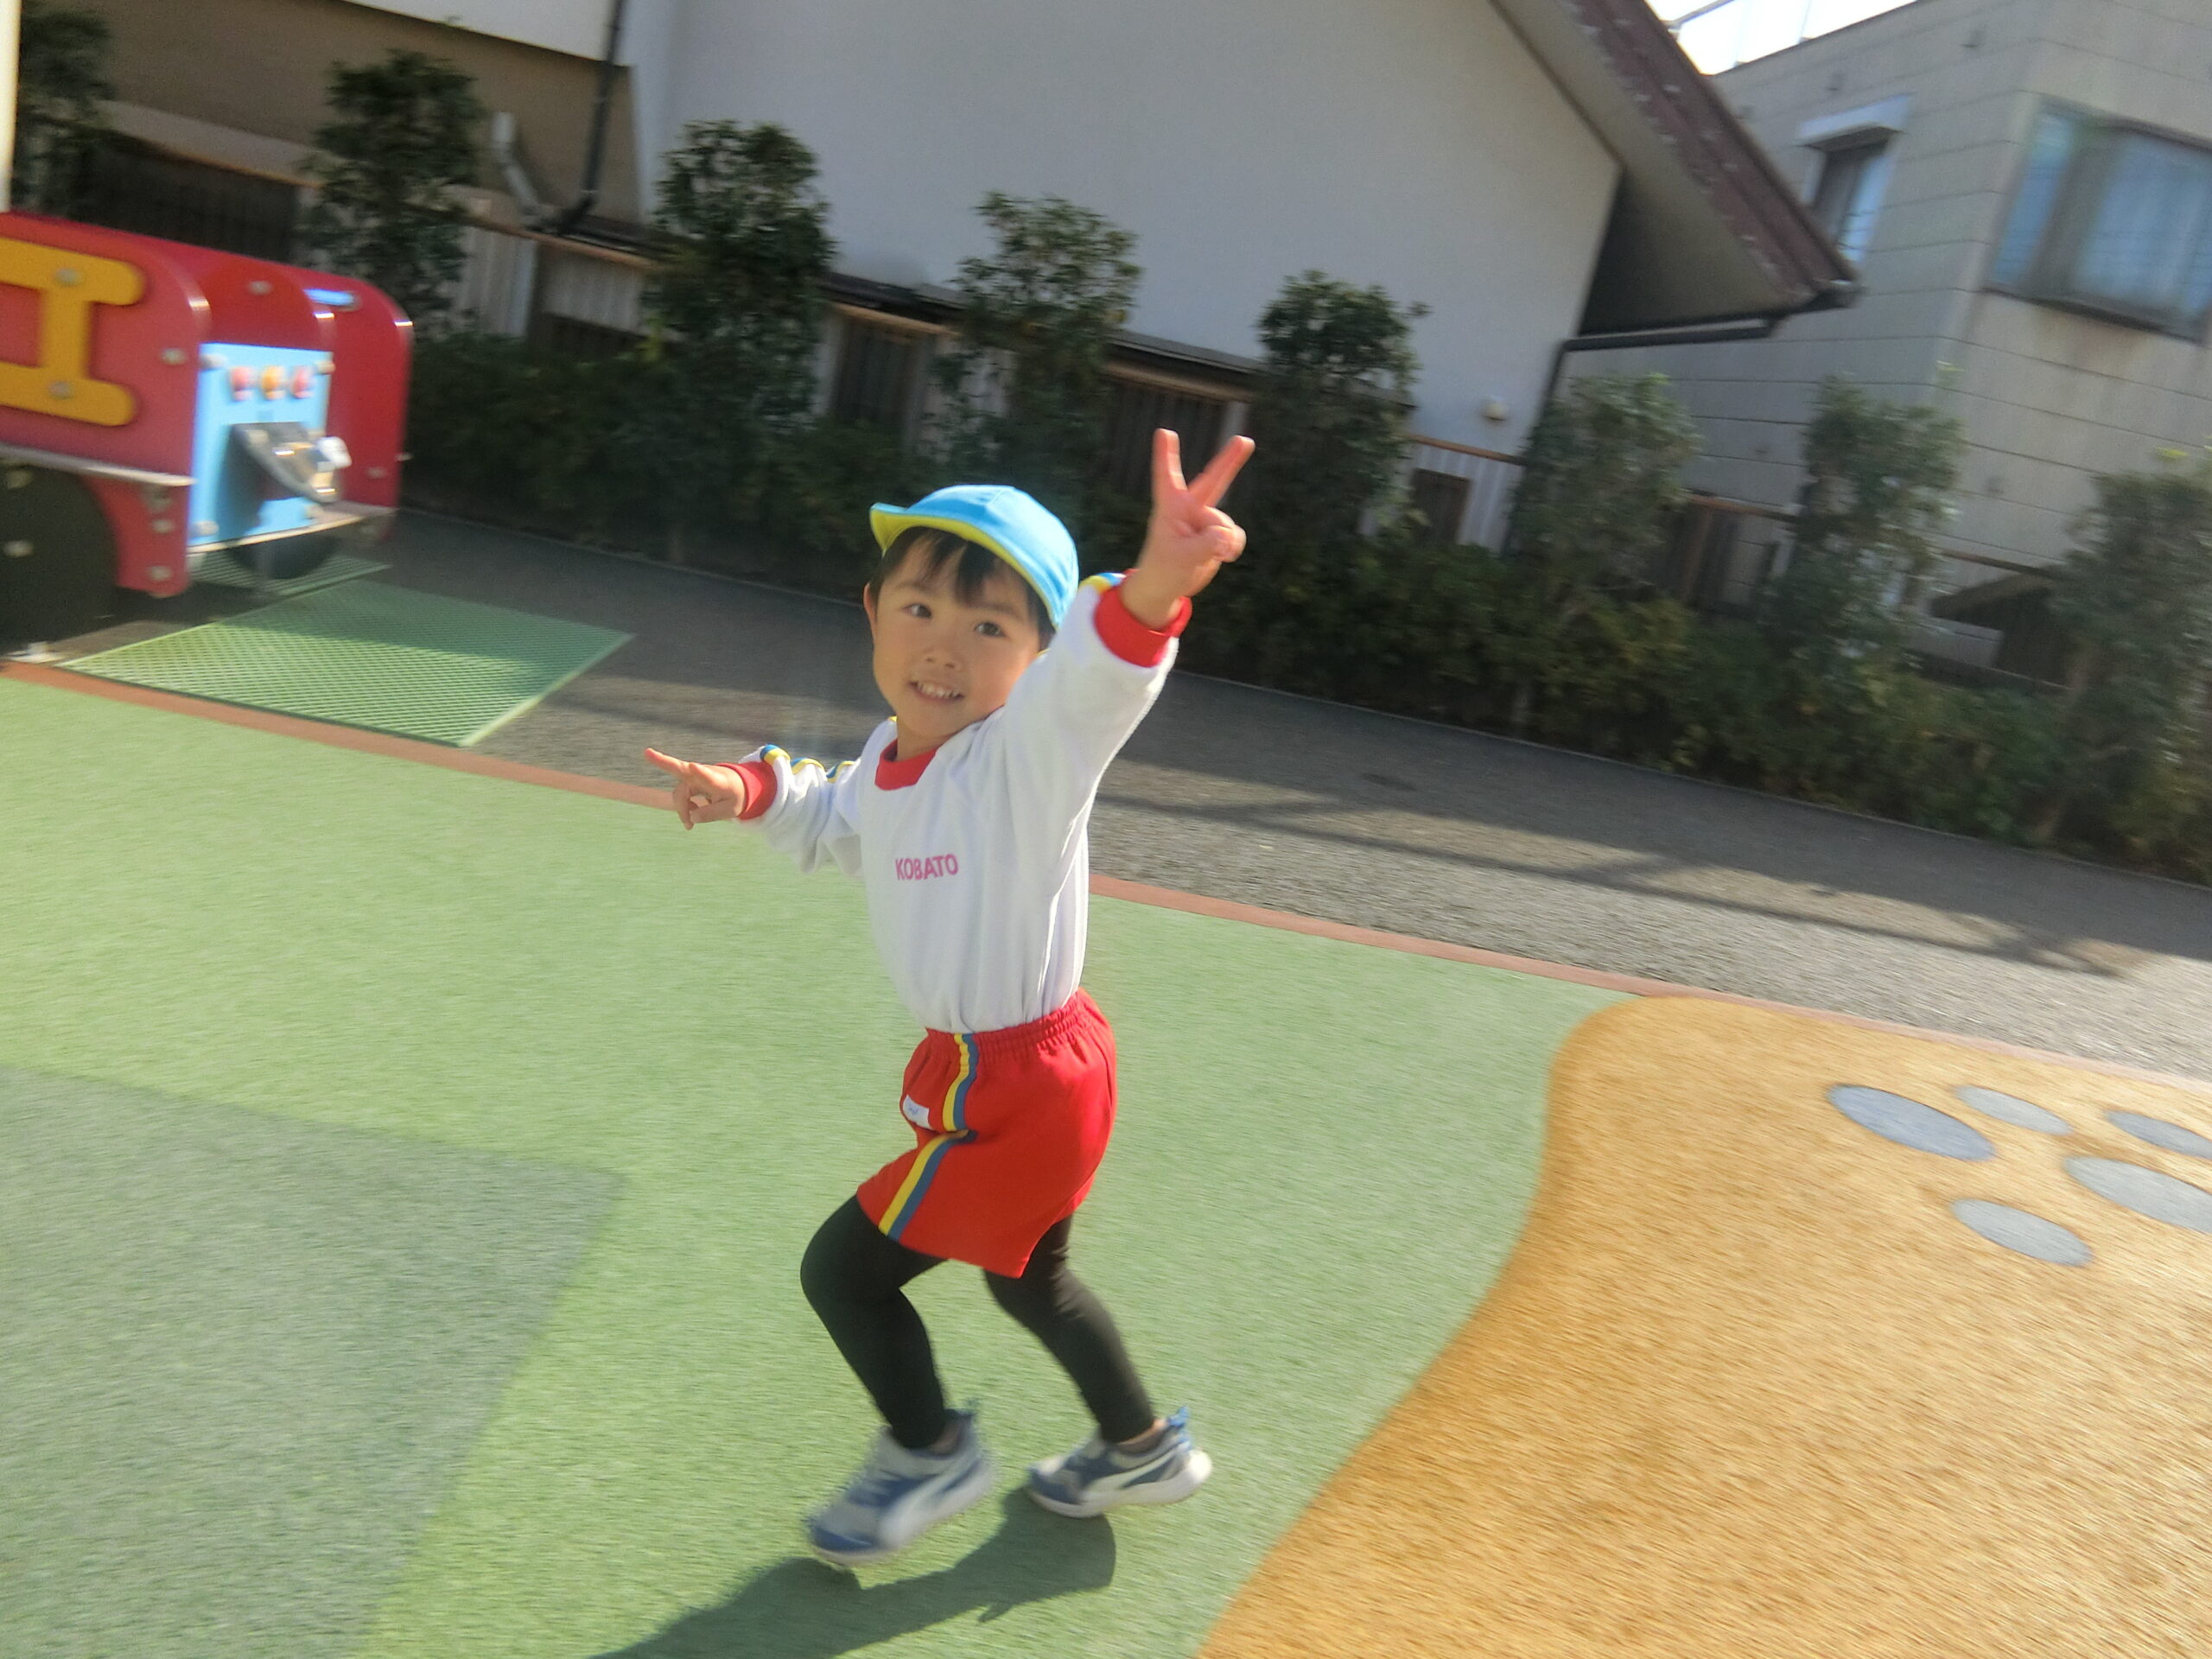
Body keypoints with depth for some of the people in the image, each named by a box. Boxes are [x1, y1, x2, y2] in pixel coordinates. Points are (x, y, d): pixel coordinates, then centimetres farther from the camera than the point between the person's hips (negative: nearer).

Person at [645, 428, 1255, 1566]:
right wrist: (752, 791, 4)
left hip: (1016, 1093, -9)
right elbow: (835, 823, 22)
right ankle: (1144, 1450, 52)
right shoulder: (891, 757, 0)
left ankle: (930, 1453, 33)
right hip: (1034, 1077, 9)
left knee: (843, 1268, 5)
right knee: (1026, 1276, 29)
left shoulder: (1030, 749, -26)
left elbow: (1094, 680, -49)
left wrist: (1152, 588, -70)